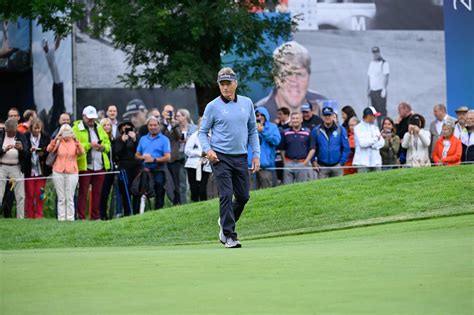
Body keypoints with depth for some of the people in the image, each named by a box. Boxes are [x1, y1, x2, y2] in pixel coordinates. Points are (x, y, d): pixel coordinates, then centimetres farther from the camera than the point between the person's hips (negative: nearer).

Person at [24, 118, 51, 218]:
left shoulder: (46, 137, 2)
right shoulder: (25, 137, -1)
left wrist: (43, 153, -16)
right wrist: (30, 151, -20)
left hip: (41, 170, 0)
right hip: (29, 170, 0)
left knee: (40, 195, 0)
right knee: (29, 194, 1)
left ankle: (39, 216, 6)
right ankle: (29, 216, 8)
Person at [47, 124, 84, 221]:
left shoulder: (74, 143, 6)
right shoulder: (58, 142, 6)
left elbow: (82, 152, -11)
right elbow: (49, 150, -10)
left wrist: (76, 141, -22)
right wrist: (55, 140, -22)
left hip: (72, 173, -1)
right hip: (58, 172, 1)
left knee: (70, 198, -2)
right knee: (61, 198, 2)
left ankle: (70, 218, 0)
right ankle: (61, 218, 3)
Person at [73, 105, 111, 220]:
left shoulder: (99, 128, 18)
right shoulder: (77, 128, -1)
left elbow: (108, 144, 18)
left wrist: (102, 147, -4)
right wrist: (89, 145, -17)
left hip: (100, 166, 5)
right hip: (84, 166, -5)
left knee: (97, 193, 7)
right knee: (83, 192, -4)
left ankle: (96, 216, 13)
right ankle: (81, 217, -2)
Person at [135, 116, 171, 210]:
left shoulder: (164, 139, 1)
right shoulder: (143, 139, 16)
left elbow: (167, 157, -8)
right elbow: (137, 155, 17)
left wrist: (154, 160, -18)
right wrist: (143, 157, -6)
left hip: (158, 171, -4)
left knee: (159, 196, -2)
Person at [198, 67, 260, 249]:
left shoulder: (247, 103, 8)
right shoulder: (213, 106, -3)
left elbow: (253, 131, 13)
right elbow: (203, 132, 3)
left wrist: (256, 155, 6)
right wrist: (207, 150, -15)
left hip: (241, 158, 4)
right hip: (221, 157, -4)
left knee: (243, 197, 9)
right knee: (226, 195, -11)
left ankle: (225, 222, 33)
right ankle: (229, 235, -6)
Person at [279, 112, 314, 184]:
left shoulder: (307, 132, 5)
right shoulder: (286, 133, 10)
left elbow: (312, 149, 5)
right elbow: (282, 149, 12)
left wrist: (306, 161, -5)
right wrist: (285, 162, 1)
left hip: (303, 164, -1)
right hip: (288, 164, 2)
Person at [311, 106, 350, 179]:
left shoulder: (341, 130, 2)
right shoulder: (316, 131, 2)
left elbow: (346, 148, 2)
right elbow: (312, 148, 8)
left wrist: (341, 163, -4)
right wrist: (314, 162, -1)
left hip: (337, 166, 0)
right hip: (322, 167, 0)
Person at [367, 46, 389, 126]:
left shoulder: (384, 63, -7)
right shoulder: (371, 63, 15)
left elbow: (386, 77, -12)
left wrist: (384, 89, -19)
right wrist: (368, 89, 18)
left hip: (380, 90, -7)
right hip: (372, 90, 7)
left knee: (381, 110, -9)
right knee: (375, 110, 9)